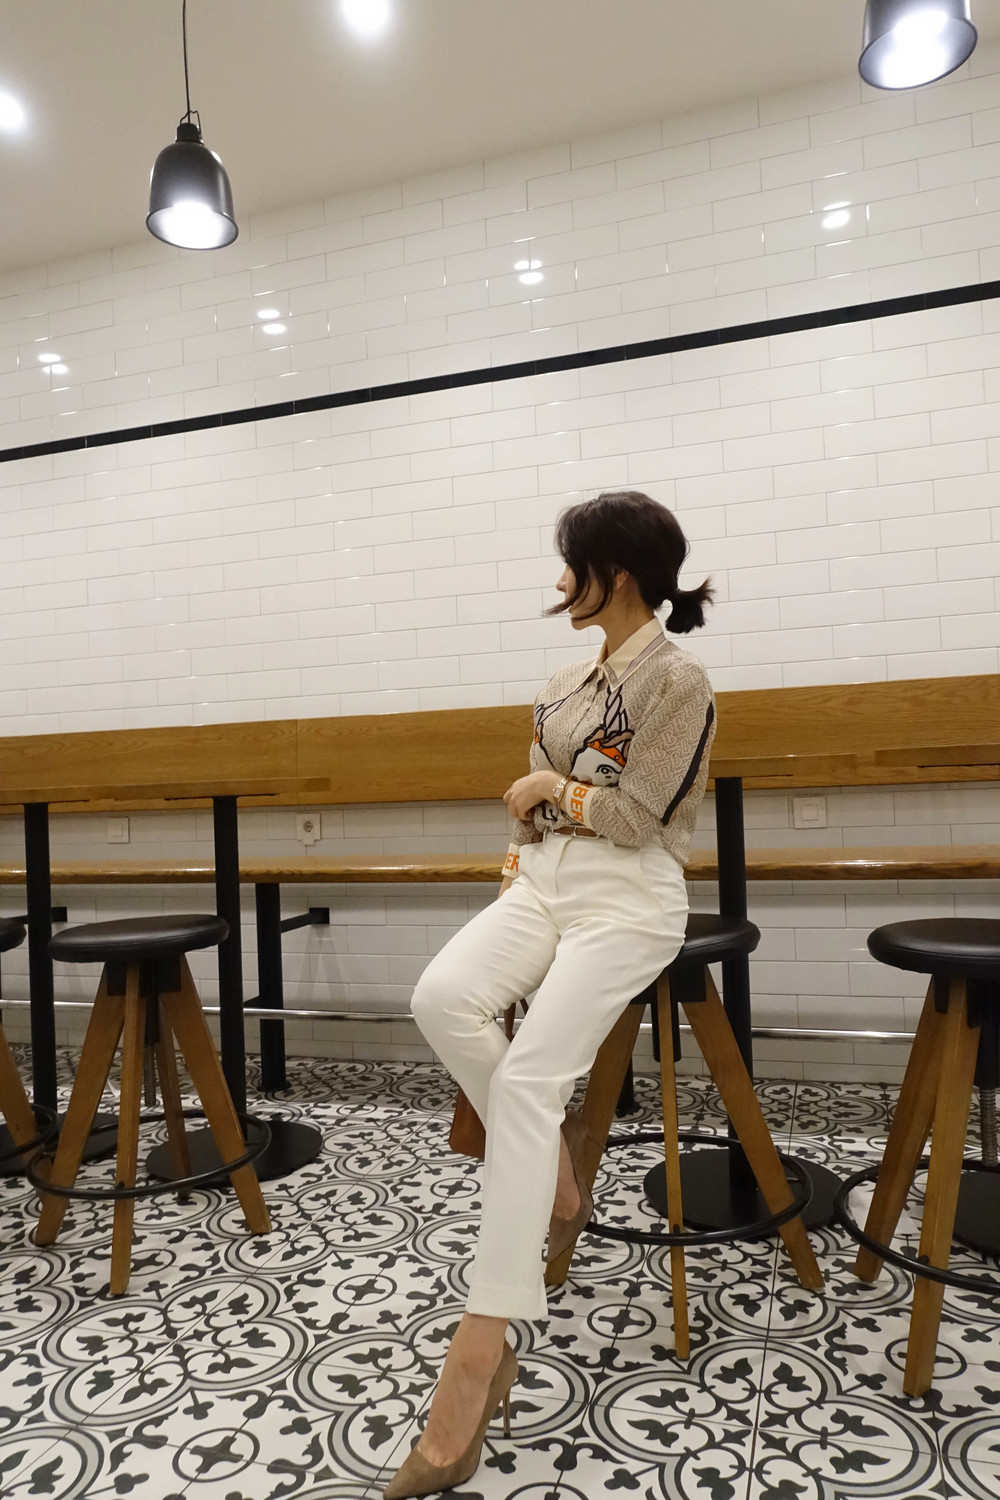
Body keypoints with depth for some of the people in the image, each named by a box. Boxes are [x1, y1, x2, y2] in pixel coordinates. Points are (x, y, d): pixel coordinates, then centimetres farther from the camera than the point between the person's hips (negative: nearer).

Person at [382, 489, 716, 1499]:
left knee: (530, 1077, -21)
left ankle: (479, 1347, -15)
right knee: (443, 996, -22)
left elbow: (640, 816, -12)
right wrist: (519, 850, 4)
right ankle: (553, 1172, 0)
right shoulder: (568, 684, 16)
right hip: (543, 883, 7)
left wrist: (554, 786, -2)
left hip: (627, 899, -6)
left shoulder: (677, 678, -6)